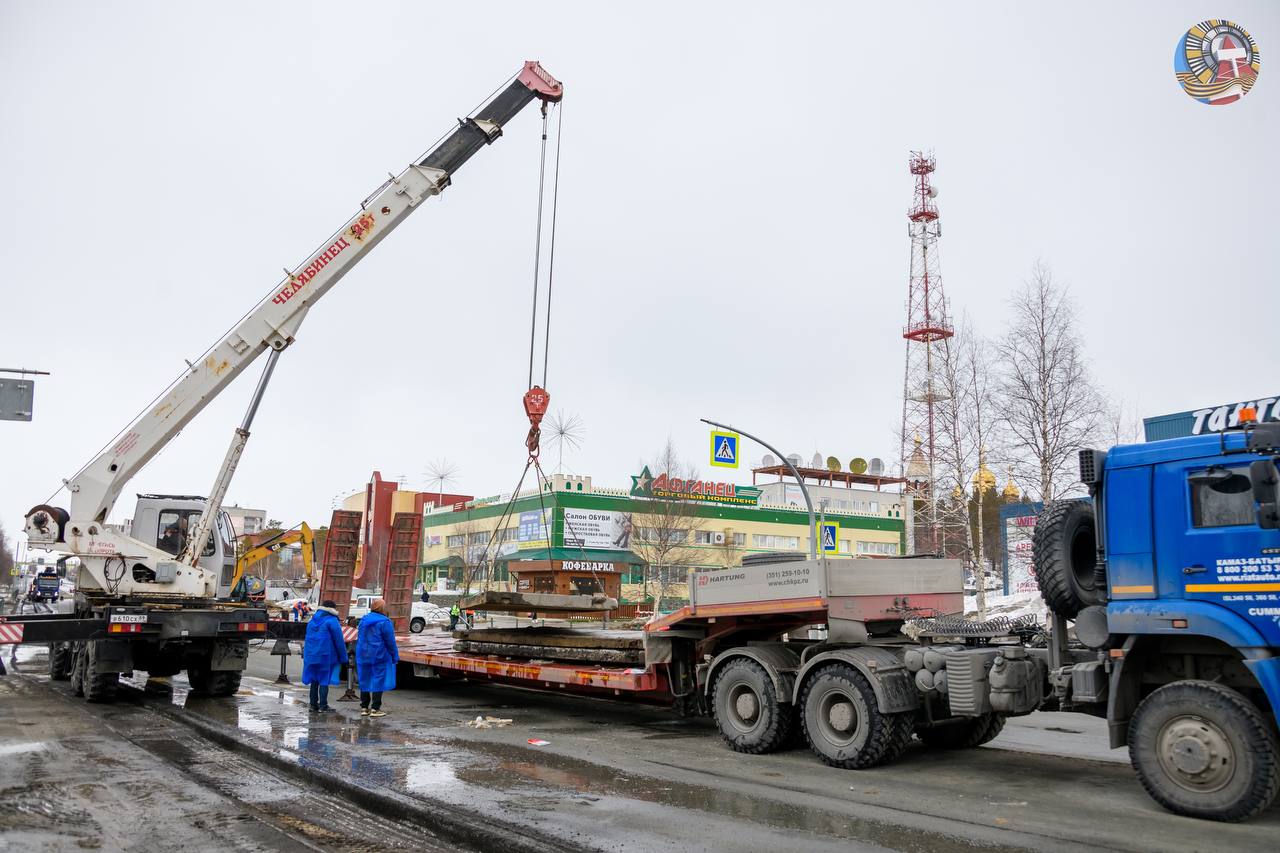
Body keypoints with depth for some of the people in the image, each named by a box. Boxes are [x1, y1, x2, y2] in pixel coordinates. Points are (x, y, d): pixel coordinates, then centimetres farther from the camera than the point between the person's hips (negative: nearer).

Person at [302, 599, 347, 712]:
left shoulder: (312, 621, 13)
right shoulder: (332, 621, -10)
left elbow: (308, 638, 19)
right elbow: (339, 641, -9)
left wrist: (306, 654, 24)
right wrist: (343, 658, -2)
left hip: (311, 655, 6)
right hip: (326, 656, -6)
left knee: (314, 680, 14)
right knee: (324, 680, -1)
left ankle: (313, 704, 18)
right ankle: (323, 706, 1)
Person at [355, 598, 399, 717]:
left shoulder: (363, 620, 8)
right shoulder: (384, 622, -13)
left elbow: (359, 639, 15)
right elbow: (390, 642, -10)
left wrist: (358, 655, 22)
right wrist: (395, 657, -1)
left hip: (363, 657, 6)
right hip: (379, 657, -6)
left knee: (365, 681, 13)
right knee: (378, 681, -1)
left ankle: (364, 707, 18)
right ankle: (375, 708, -1)